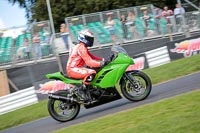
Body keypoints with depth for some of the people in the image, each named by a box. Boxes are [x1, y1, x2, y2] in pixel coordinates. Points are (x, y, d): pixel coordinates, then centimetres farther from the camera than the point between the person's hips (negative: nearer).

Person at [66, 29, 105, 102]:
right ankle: (82, 90, -24)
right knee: (92, 73, -30)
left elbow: (91, 57, 20)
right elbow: (89, 62, -23)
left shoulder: (83, 47, 19)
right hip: (73, 69, -11)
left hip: (76, 68, 11)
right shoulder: (81, 48, -15)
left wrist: (102, 59, 7)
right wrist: (101, 64, -24)